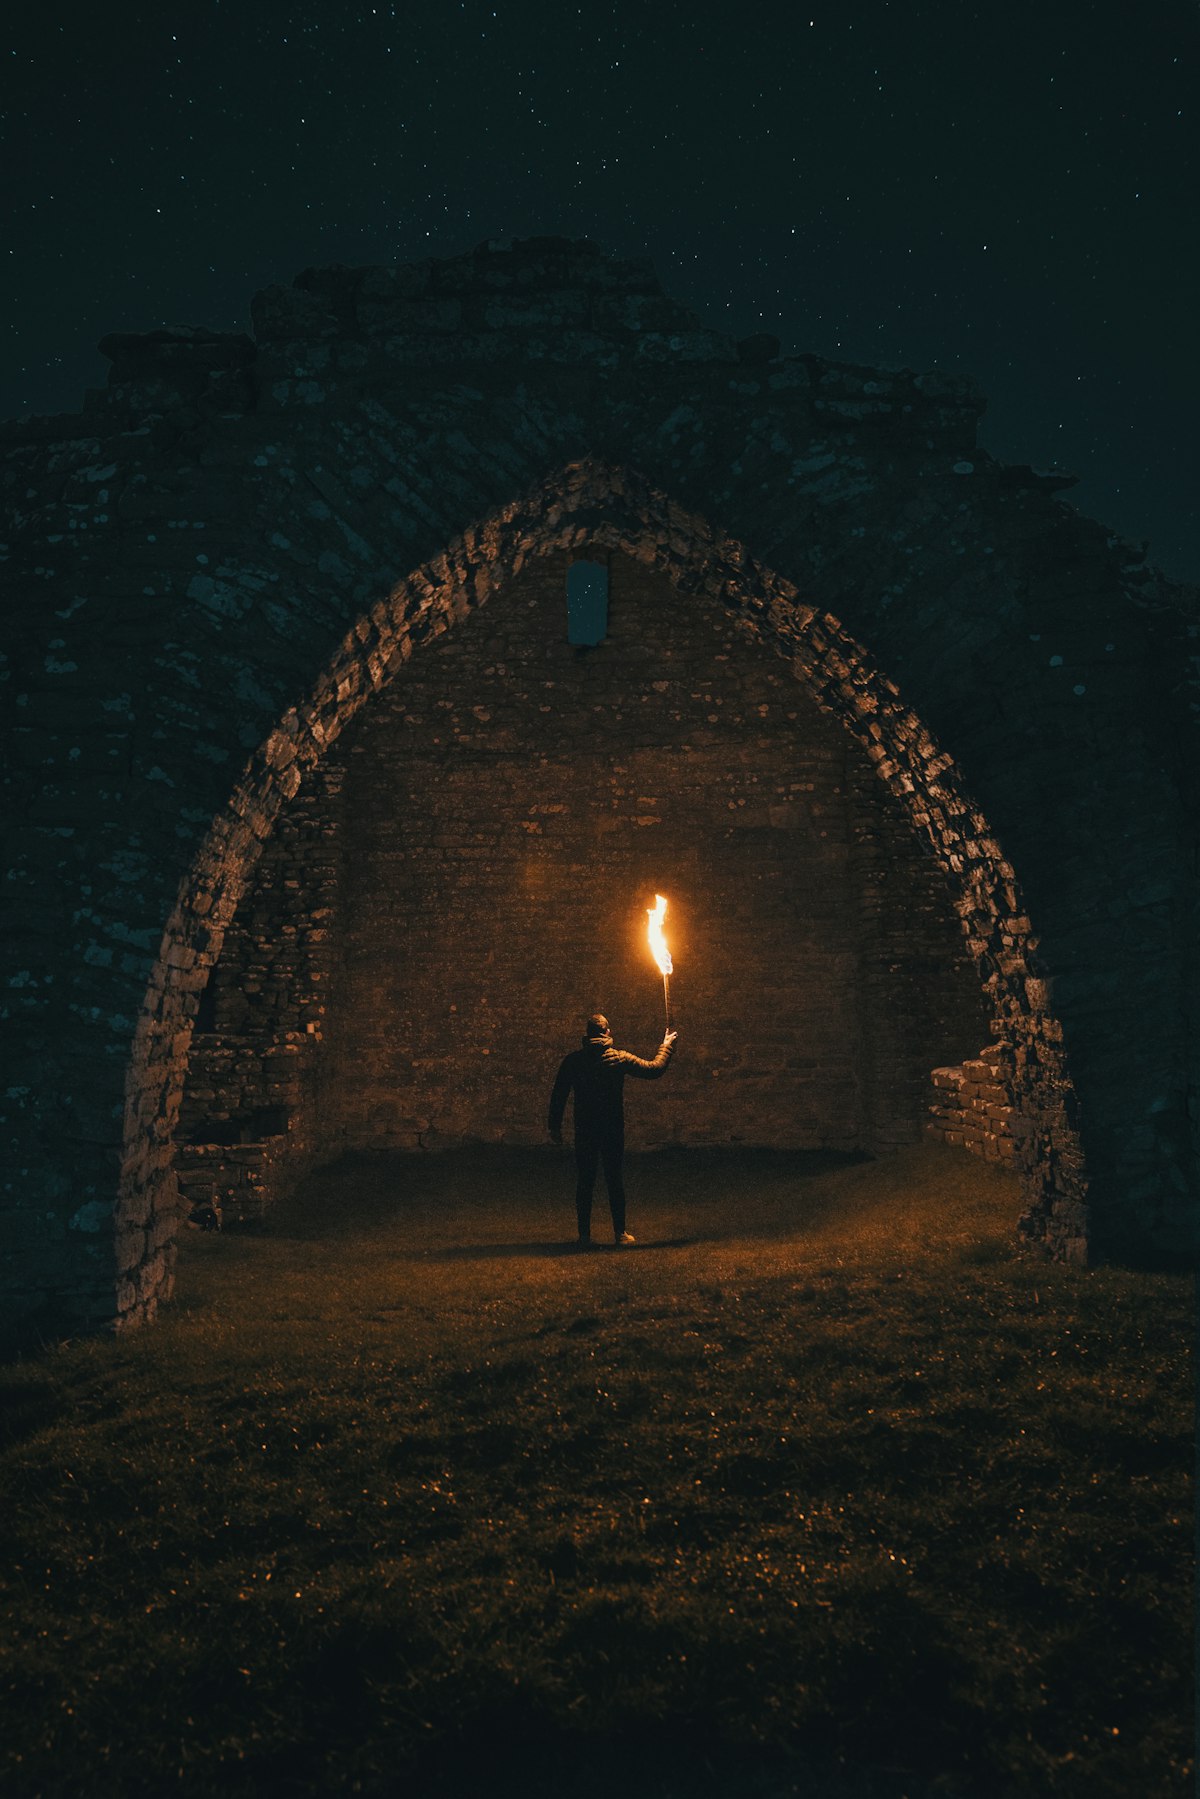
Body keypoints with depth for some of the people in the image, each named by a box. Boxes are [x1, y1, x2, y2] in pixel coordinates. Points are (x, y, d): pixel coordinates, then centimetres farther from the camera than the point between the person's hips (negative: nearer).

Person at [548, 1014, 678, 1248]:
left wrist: (555, 1126, 9)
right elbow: (655, 1069, 0)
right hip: (613, 1130, -1)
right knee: (615, 1180, 9)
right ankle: (620, 1233, 12)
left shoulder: (573, 1060, -2)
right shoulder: (620, 1058, -6)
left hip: (584, 1131, 1)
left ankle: (585, 1235, 9)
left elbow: (559, 1095, 1)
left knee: (584, 1182, 7)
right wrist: (667, 1045, 16)